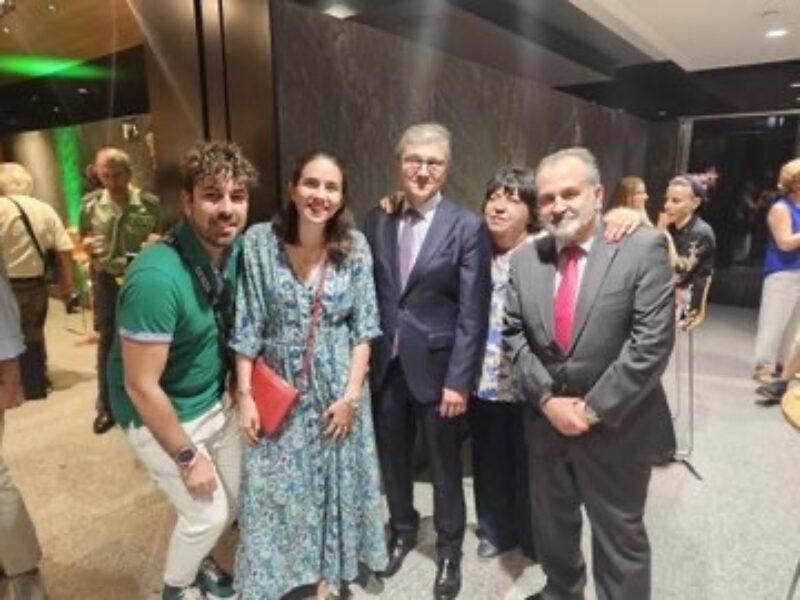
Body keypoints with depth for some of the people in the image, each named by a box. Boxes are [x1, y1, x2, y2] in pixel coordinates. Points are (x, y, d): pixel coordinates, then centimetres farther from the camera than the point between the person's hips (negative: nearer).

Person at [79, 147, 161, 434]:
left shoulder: (149, 203, -8)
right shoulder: (89, 204, -3)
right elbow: (83, 240, 8)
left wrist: (157, 242, -19)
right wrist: (87, 245, -15)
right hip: (107, 280, 2)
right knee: (107, 341, 10)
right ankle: (106, 406, 25)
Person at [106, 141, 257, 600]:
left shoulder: (237, 250, -10)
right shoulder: (157, 277, -32)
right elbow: (141, 386, -26)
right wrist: (187, 455, -17)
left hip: (217, 401, 7)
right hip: (160, 415, -6)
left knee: (240, 495, 17)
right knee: (207, 514, 5)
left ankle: (197, 558, 49)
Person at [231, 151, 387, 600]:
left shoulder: (355, 246, -7)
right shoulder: (260, 241, -9)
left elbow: (364, 327, -5)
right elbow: (247, 326, -6)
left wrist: (351, 394, -9)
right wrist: (245, 395, -7)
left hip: (336, 385, 1)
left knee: (334, 480, 15)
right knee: (275, 485, 12)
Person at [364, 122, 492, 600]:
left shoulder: (468, 226, -9)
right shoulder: (377, 220, 3)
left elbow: (473, 314, -11)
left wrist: (458, 380, -14)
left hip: (436, 365, -3)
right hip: (385, 364, 4)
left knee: (445, 465, 14)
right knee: (393, 457, 20)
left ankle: (449, 550, 39)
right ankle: (402, 530, 47)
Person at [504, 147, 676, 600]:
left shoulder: (643, 248, -12)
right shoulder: (525, 259, 2)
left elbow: (652, 341, -17)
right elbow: (514, 335, 1)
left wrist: (593, 409, -17)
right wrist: (547, 398, -11)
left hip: (616, 428, -4)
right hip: (546, 422, 5)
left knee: (620, 538, 16)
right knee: (551, 527, 24)